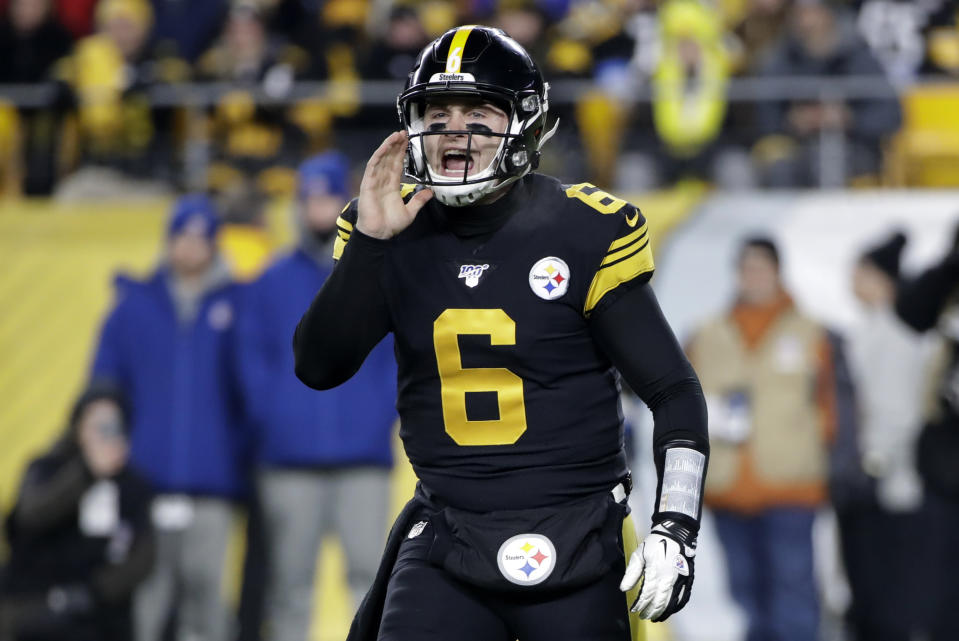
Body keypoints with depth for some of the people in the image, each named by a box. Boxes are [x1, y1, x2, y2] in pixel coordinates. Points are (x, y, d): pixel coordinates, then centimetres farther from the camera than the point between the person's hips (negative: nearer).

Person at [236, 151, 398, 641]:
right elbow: (251, 358, 9)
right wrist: (269, 418, -2)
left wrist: (384, 412, -4)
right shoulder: (272, 283, 9)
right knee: (290, 578, 4)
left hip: (364, 458, -1)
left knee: (368, 568, -9)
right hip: (288, 461, 1)